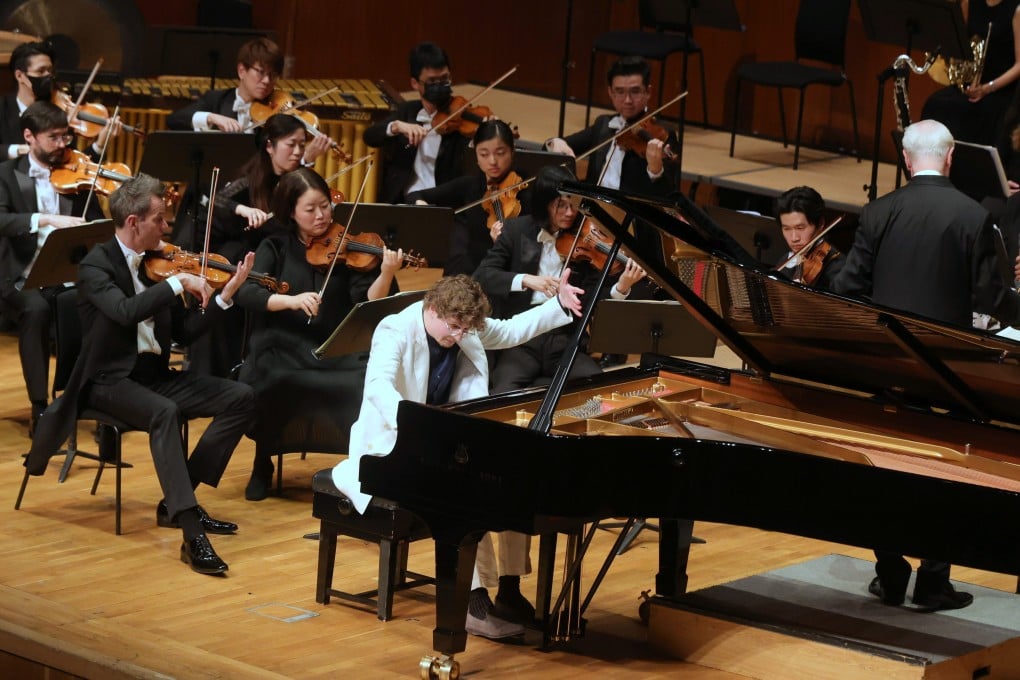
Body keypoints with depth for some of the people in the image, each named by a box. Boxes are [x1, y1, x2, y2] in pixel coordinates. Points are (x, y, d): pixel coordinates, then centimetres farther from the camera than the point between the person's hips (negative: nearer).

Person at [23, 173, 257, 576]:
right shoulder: (96, 266, -9)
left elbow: (184, 332, 10)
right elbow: (126, 311, -31)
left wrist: (226, 293, 0)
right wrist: (178, 282, -27)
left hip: (155, 373, 7)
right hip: (111, 379, -7)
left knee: (240, 398, -10)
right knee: (165, 412, -37)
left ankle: (176, 504, -6)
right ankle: (192, 535, -42)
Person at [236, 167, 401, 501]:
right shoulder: (275, 248, 8)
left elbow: (368, 305, -5)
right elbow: (245, 292, -8)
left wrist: (386, 274, -24)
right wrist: (290, 300, -24)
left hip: (335, 355, 0)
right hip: (282, 353, 0)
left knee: (372, 383, -30)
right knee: (267, 382, -33)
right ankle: (263, 465, -4)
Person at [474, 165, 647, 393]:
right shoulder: (517, 230, 4)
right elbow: (482, 276, -5)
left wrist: (621, 288, -21)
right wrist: (525, 279, -21)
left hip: (566, 340, 1)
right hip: (520, 338, -1)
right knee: (504, 397, -28)